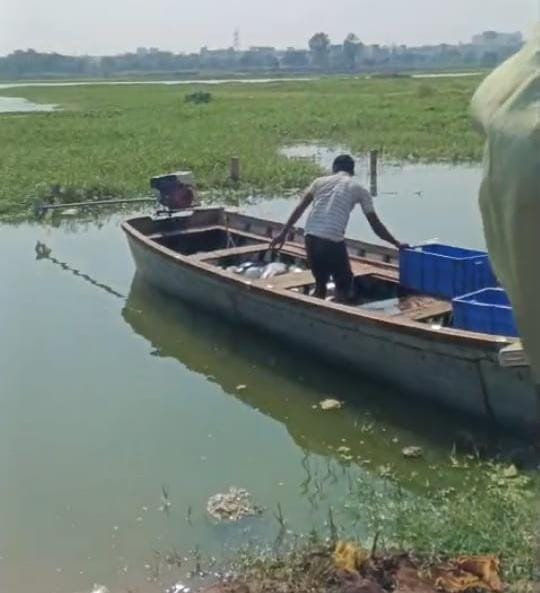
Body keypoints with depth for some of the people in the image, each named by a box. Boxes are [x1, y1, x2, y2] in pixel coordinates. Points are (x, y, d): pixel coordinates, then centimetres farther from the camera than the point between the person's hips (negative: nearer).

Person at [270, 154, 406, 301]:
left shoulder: (320, 181, 18)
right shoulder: (359, 189, 12)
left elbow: (299, 209, 11)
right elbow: (376, 225, 10)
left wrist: (283, 234, 14)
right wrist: (397, 244, 19)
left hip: (311, 237, 4)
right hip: (333, 241, -4)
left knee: (320, 283, 21)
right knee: (344, 286, 14)